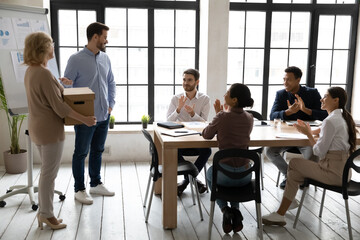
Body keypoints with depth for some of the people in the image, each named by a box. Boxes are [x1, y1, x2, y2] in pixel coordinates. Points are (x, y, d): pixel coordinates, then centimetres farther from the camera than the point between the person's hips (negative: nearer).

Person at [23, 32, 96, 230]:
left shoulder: (30, 72, 8)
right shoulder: (44, 74, -22)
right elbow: (59, 107, -22)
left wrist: (58, 85, 26)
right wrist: (84, 119, -17)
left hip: (37, 128, 10)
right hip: (50, 130, -10)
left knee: (46, 172, 20)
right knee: (49, 174, 3)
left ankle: (43, 212, 30)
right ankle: (47, 215, 16)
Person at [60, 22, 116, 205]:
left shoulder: (105, 58, 6)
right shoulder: (76, 59, -12)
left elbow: (111, 83, 15)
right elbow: (65, 86, -9)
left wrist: (111, 104, 7)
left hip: (104, 116, 6)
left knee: (97, 151, 17)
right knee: (81, 153, 7)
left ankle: (96, 184, 33)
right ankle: (79, 190, 20)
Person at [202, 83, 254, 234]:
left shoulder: (222, 117, -14)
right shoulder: (249, 118, 0)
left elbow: (206, 135, 3)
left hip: (225, 174, -4)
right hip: (245, 175, 4)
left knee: (210, 174, 33)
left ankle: (225, 210, 12)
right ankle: (235, 210, 19)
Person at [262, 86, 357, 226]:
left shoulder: (331, 121, -17)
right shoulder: (343, 118, 13)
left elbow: (319, 152, -16)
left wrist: (308, 134, -3)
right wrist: (310, 131, 9)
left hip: (334, 171, -9)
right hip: (344, 169, 9)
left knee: (293, 163, -1)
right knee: (295, 172, 8)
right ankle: (280, 214, 8)